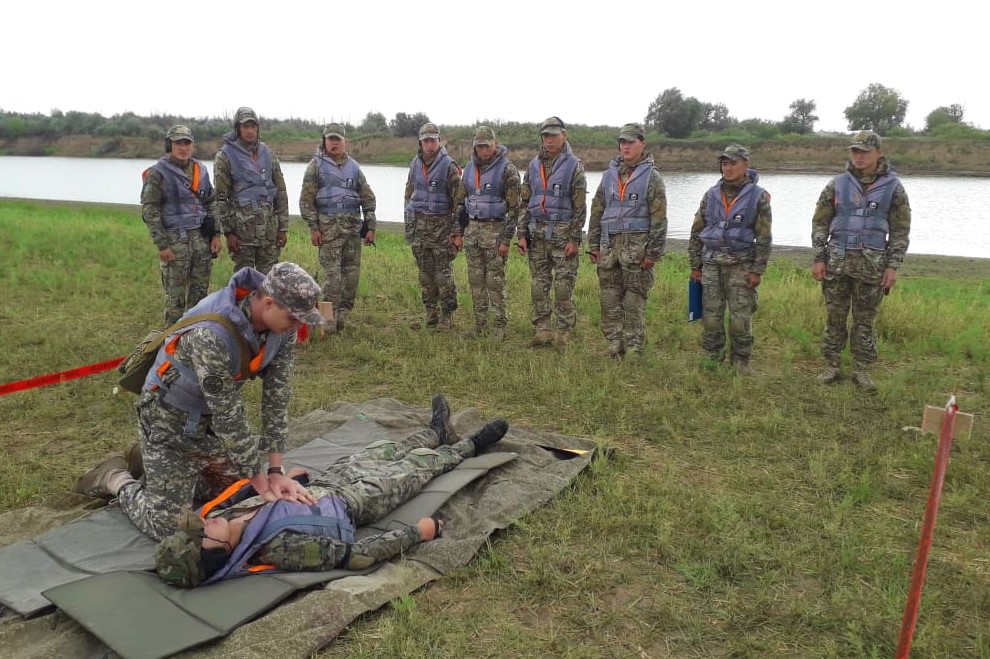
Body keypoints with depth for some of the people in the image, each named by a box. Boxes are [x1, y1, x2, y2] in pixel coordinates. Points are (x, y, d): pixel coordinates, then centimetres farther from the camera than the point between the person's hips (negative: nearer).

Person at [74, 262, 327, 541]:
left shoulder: (281, 323, -16)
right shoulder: (211, 334, -37)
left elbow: (277, 395, -11)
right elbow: (229, 419, -30)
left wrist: (276, 472, -12)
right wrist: (262, 483, -21)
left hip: (213, 418, 7)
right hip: (172, 419, -7)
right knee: (167, 527, -3)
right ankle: (116, 478, 24)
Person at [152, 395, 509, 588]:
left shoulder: (222, 517, -25)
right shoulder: (279, 548, -43)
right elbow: (357, 555, -35)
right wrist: (418, 531, -27)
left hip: (320, 486, 6)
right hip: (355, 500, -6)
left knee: (380, 451, 26)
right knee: (419, 465, 15)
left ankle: (439, 433, 55)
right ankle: (470, 445, 45)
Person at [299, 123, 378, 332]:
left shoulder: (354, 167, 15)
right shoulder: (316, 165, 4)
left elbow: (368, 198, 16)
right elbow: (306, 199, -1)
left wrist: (370, 227, 8)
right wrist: (313, 228, -8)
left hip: (353, 225, 4)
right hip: (328, 225, -4)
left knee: (352, 272, 4)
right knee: (332, 273, -9)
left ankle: (343, 313, 15)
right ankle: (330, 318, -3)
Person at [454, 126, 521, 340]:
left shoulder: (507, 169, -8)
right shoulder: (469, 168, 11)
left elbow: (514, 207, -10)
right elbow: (460, 201, 17)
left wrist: (506, 239, -14)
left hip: (495, 229, -6)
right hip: (472, 228, 6)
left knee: (495, 280, -4)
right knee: (476, 280, 8)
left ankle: (500, 325, 6)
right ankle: (480, 324, 17)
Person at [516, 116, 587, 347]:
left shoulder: (574, 166, -2)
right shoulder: (534, 165, 12)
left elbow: (580, 206, -5)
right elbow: (524, 202, 13)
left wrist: (574, 239, -11)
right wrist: (521, 234, 6)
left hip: (562, 233, -5)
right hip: (536, 233, 5)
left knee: (563, 286, -2)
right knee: (538, 285, 6)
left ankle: (563, 333, 7)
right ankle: (541, 331, 13)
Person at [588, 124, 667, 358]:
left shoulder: (651, 176, 0)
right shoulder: (609, 174, 14)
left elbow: (659, 218, -5)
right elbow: (597, 211, 16)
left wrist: (653, 252, -10)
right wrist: (594, 244, 11)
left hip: (636, 245, -5)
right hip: (609, 243, 5)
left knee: (634, 299, -2)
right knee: (610, 297, 5)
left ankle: (634, 348, 6)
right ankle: (615, 344, 14)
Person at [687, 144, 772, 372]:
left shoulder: (758, 196, -1)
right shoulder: (711, 194, 8)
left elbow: (764, 237, -3)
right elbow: (696, 232, 11)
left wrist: (757, 270, -8)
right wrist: (695, 265, 8)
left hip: (741, 265, -3)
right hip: (711, 264, 3)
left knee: (740, 319, -1)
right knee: (710, 317, 4)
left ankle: (740, 365, 13)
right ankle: (712, 362, 17)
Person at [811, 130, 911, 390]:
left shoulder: (893, 187, 1)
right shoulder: (837, 184, 3)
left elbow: (900, 230, 3)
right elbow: (820, 223, 5)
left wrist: (893, 266, -4)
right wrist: (818, 259, -2)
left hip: (872, 264, -1)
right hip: (837, 261, 1)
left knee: (865, 319, 6)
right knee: (834, 317, 6)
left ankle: (861, 370, 15)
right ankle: (831, 366, 16)